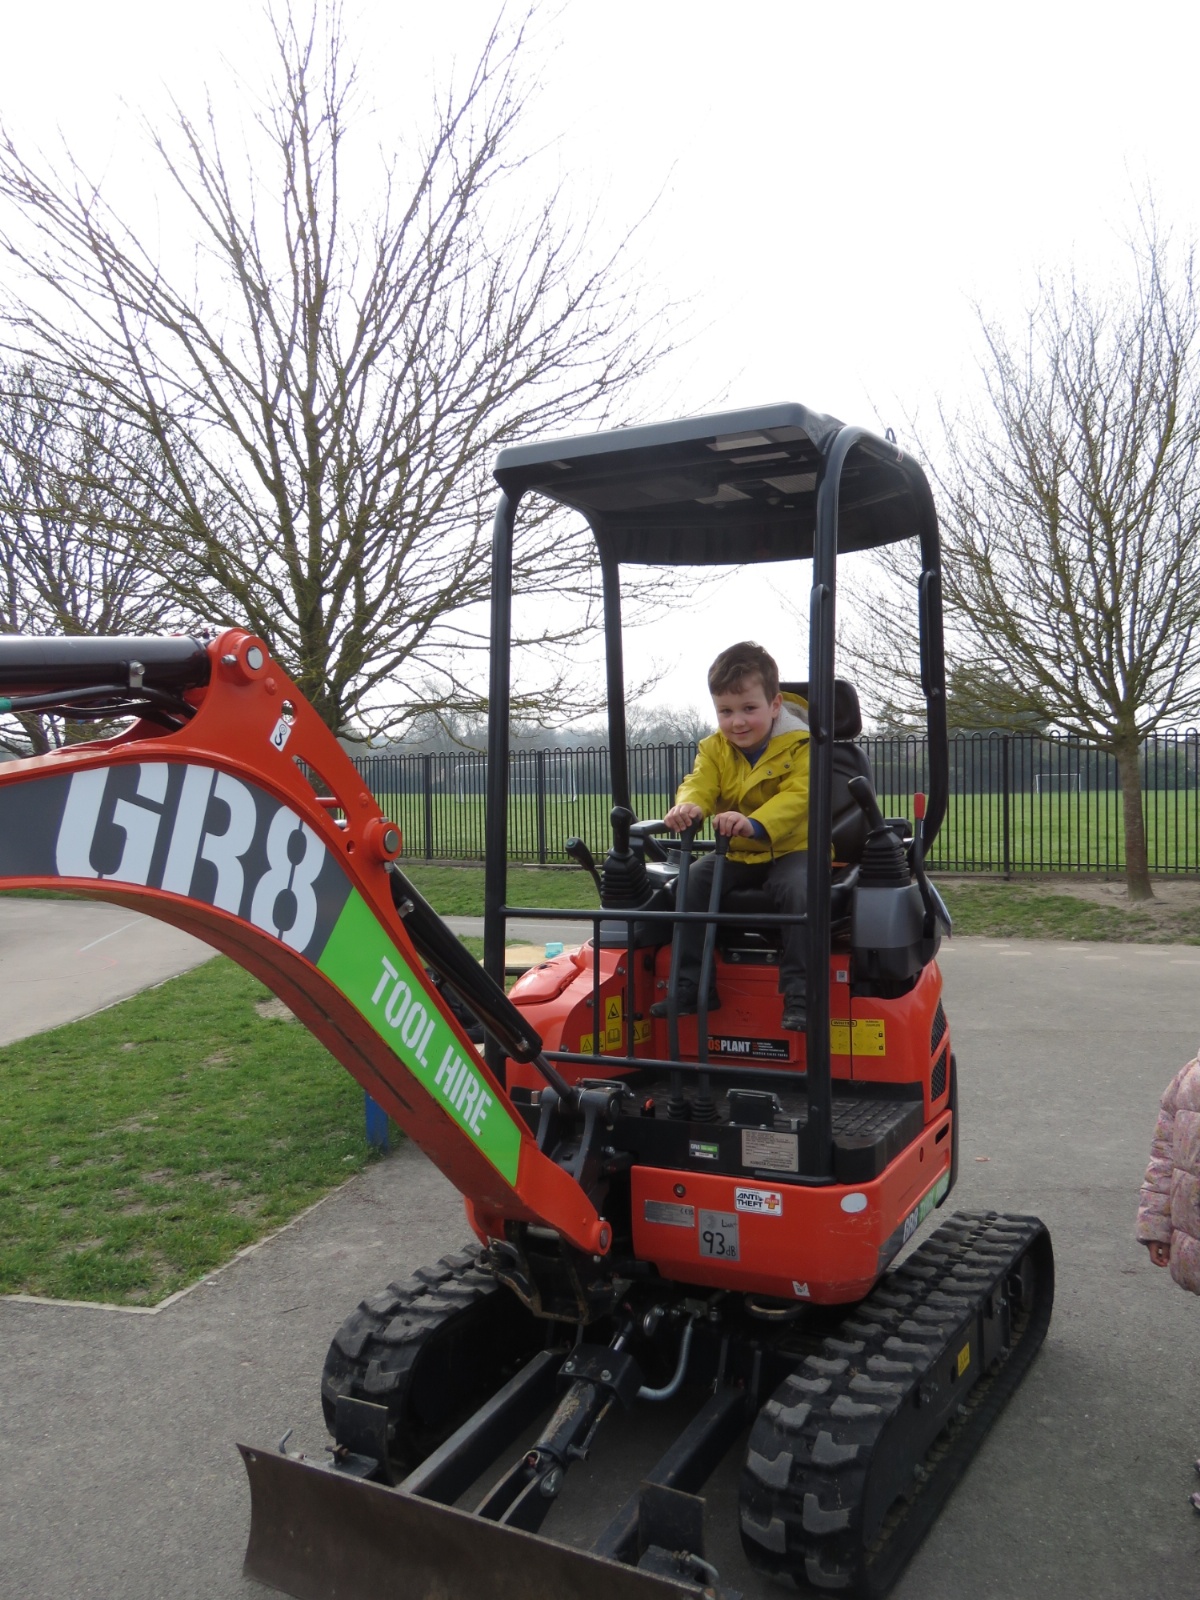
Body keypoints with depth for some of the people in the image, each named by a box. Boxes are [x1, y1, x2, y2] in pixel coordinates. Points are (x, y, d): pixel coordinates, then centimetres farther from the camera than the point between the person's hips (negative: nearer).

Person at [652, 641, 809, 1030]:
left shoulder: (800, 745, -11)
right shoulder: (714, 749, 5)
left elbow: (797, 797, -25)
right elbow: (699, 784, -10)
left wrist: (755, 823, -44)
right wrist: (687, 807, -37)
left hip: (789, 849, -5)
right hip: (734, 853, 5)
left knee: (798, 889, -33)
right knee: (690, 883, -15)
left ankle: (800, 994, -25)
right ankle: (690, 984, -6)